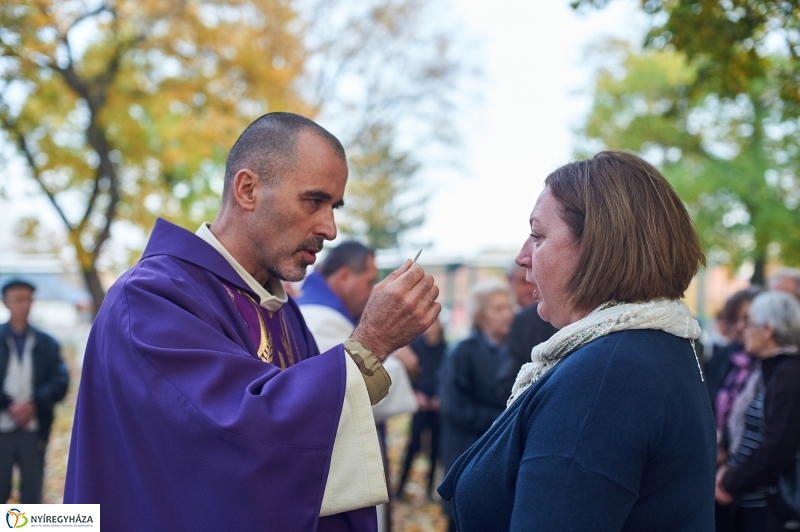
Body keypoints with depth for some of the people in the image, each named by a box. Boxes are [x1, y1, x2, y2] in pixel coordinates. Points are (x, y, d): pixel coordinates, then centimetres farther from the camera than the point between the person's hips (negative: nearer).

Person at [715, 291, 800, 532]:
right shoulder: (769, 369, 14)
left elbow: (778, 448, -21)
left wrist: (730, 484, -13)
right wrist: (730, 468, 2)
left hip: (772, 506, -9)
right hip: (750, 500, 9)